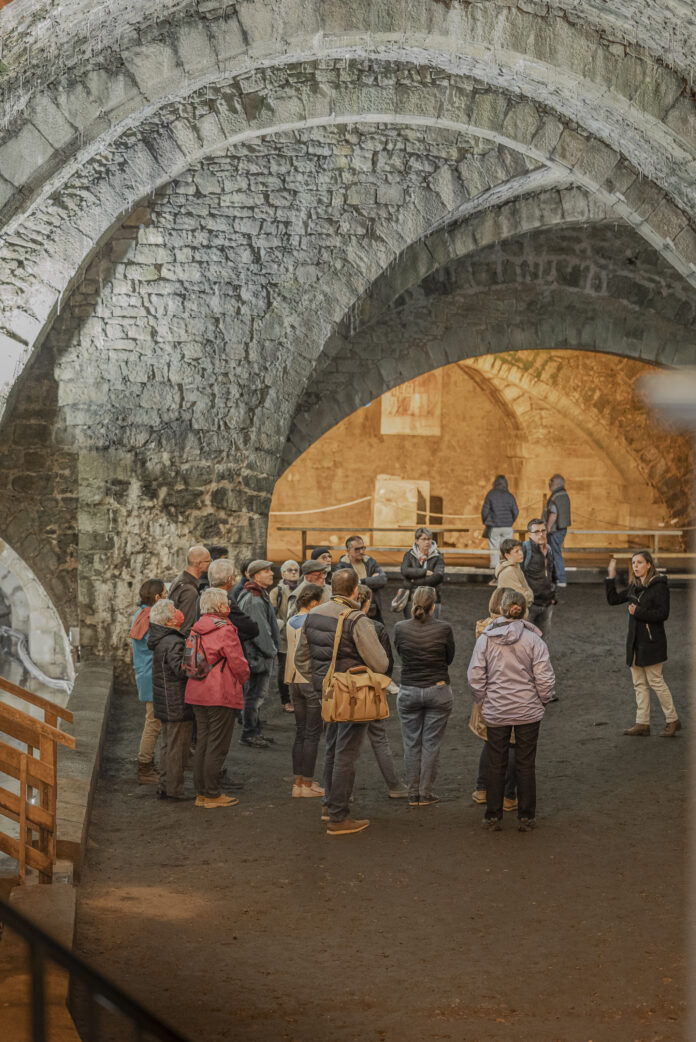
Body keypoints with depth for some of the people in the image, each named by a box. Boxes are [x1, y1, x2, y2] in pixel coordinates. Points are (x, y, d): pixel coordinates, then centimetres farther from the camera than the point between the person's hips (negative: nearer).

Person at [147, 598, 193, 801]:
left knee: (168, 746, 17)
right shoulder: (173, 642, -19)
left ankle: (165, 787, 23)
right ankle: (174, 790, 1)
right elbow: (180, 668, -31)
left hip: (166, 706, 10)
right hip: (178, 705, -10)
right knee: (178, 747, -3)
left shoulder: (161, 640, 11)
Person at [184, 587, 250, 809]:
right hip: (221, 694, -8)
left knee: (202, 742, 13)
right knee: (217, 745, -1)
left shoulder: (196, 630, 8)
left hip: (197, 692, 8)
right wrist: (243, 678, 6)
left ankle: (201, 793, 17)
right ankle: (213, 795, 2)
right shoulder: (225, 630, -14)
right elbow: (237, 662, -13)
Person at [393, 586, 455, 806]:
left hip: (409, 692, 1)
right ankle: (425, 793, 10)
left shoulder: (400, 628, -7)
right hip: (438, 691, -1)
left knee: (411, 744, 10)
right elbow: (449, 658, 2)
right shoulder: (443, 629, -11)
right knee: (431, 743, 7)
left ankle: (413, 794, 13)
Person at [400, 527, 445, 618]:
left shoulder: (437, 556, 2)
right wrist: (425, 572, -14)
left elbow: (438, 577, -12)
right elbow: (405, 571, -11)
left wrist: (416, 581, -8)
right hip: (412, 599, 1)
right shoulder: (409, 555, 7)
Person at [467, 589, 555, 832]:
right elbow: (544, 678, -10)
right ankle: (526, 817, 14)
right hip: (528, 711, -1)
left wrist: (482, 702, 11)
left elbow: (475, 676, -3)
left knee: (496, 765, 10)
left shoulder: (485, 638, -4)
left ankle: (493, 817, 15)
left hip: (495, 712, 1)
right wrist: (542, 701, 8)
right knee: (526, 765, 9)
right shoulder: (534, 639, -8)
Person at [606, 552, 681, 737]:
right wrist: (611, 576, 9)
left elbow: (663, 614, -16)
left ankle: (672, 720, 7)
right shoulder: (634, 587, 11)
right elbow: (613, 598, 17)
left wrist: (638, 612, -17)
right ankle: (642, 723, 12)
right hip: (635, 641, 8)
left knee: (655, 681, -5)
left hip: (651, 642, -8)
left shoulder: (659, 586, -11)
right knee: (639, 684, 8)